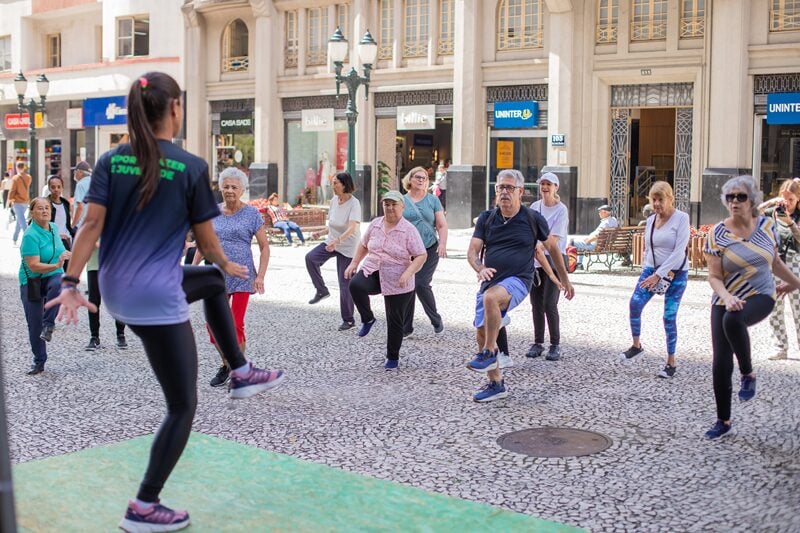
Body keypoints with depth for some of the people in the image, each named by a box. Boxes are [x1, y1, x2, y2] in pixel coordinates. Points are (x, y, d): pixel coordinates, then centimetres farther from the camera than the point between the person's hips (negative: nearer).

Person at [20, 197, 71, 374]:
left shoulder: (54, 227, 2)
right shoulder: (30, 235, -19)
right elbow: (33, 266, -27)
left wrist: (65, 254, 13)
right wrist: (56, 265, -37)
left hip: (53, 276, 3)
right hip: (32, 282, -3)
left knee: (59, 283, -36)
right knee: (35, 325, 0)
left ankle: (48, 325, -23)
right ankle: (39, 362, 18)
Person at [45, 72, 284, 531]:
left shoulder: (111, 160, 4)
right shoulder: (192, 167, -9)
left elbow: (91, 224, -4)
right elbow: (206, 238, -2)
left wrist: (72, 282, -4)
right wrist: (228, 264, 18)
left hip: (116, 291, 7)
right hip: (156, 299, -7)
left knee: (213, 283, 31)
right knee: (183, 406, 6)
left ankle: (242, 374, 36)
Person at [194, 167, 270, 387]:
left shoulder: (251, 214, -3)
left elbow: (264, 247, -3)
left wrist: (260, 276, -12)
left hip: (242, 276, -4)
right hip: (218, 276, 4)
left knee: (236, 326, -4)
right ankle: (225, 365, 25)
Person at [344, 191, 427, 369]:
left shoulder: (409, 230, -11)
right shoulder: (375, 224, 4)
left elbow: (421, 256, -14)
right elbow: (363, 245, 18)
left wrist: (408, 273, -27)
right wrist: (354, 263, 7)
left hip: (396, 283, -3)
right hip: (372, 272, 3)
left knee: (395, 321, 5)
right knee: (355, 285, -29)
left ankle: (393, 357, 26)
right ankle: (367, 319, -5)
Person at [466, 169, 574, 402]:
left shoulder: (533, 219, -2)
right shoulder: (486, 218, 5)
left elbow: (552, 247, 11)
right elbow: (472, 250, -1)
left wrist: (565, 280, 17)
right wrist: (480, 269, -23)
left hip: (517, 280, -5)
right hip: (491, 282, 5)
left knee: (490, 297, -36)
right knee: (482, 332, 5)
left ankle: (489, 354, -19)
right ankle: (496, 384, 22)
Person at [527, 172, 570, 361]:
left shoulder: (561, 210, -8)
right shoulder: (534, 207, 9)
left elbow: (553, 239, -14)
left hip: (554, 259, -5)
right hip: (535, 260, 5)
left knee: (549, 304, -10)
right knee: (536, 304, 6)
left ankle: (555, 345, 1)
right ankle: (538, 343, 16)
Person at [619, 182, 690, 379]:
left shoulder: (681, 218, -9)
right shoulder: (650, 221, 8)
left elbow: (679, 252, -16)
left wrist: (658, 274, -20)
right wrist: (648, 272, 4)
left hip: (676, 274, -5)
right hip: (651, 269, 5)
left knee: (669, 316, -5)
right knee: (635, 303, -17)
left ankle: (671, 362, 8)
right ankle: (636, 346, 1)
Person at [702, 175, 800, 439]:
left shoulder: (767, 226, -1)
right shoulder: (717, 234, -8)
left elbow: (775, 261, 17)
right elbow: (714, 277, -9)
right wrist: (727, 297, -28)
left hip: (760, 297, 0)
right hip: (727, 301, 1)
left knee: (733, 319, -36)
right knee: (720, 364, -1)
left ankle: (748, 374, -11)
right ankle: (723, 421, 18)